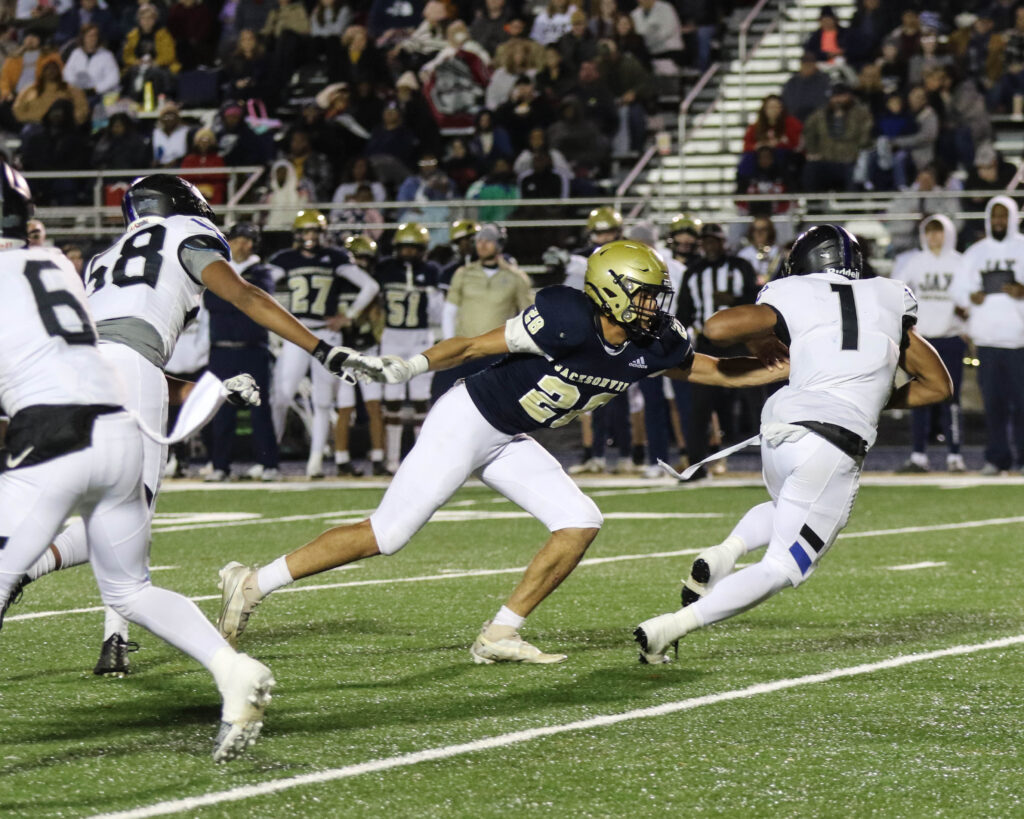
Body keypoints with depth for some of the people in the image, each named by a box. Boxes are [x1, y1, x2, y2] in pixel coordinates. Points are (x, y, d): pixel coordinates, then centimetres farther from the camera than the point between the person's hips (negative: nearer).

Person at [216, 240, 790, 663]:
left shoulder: (653, 345, -4)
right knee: (385, 536, -9)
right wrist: (411, 367, -27)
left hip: (511, 442, 8)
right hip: (467, 422, -8)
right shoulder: (566, 322, -26)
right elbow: (475, 345, -20)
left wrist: (794, 368, 2)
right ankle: (254, 584, 0)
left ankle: (500, 636, 1)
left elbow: (721, 371, 8)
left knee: (581, 524, -7)